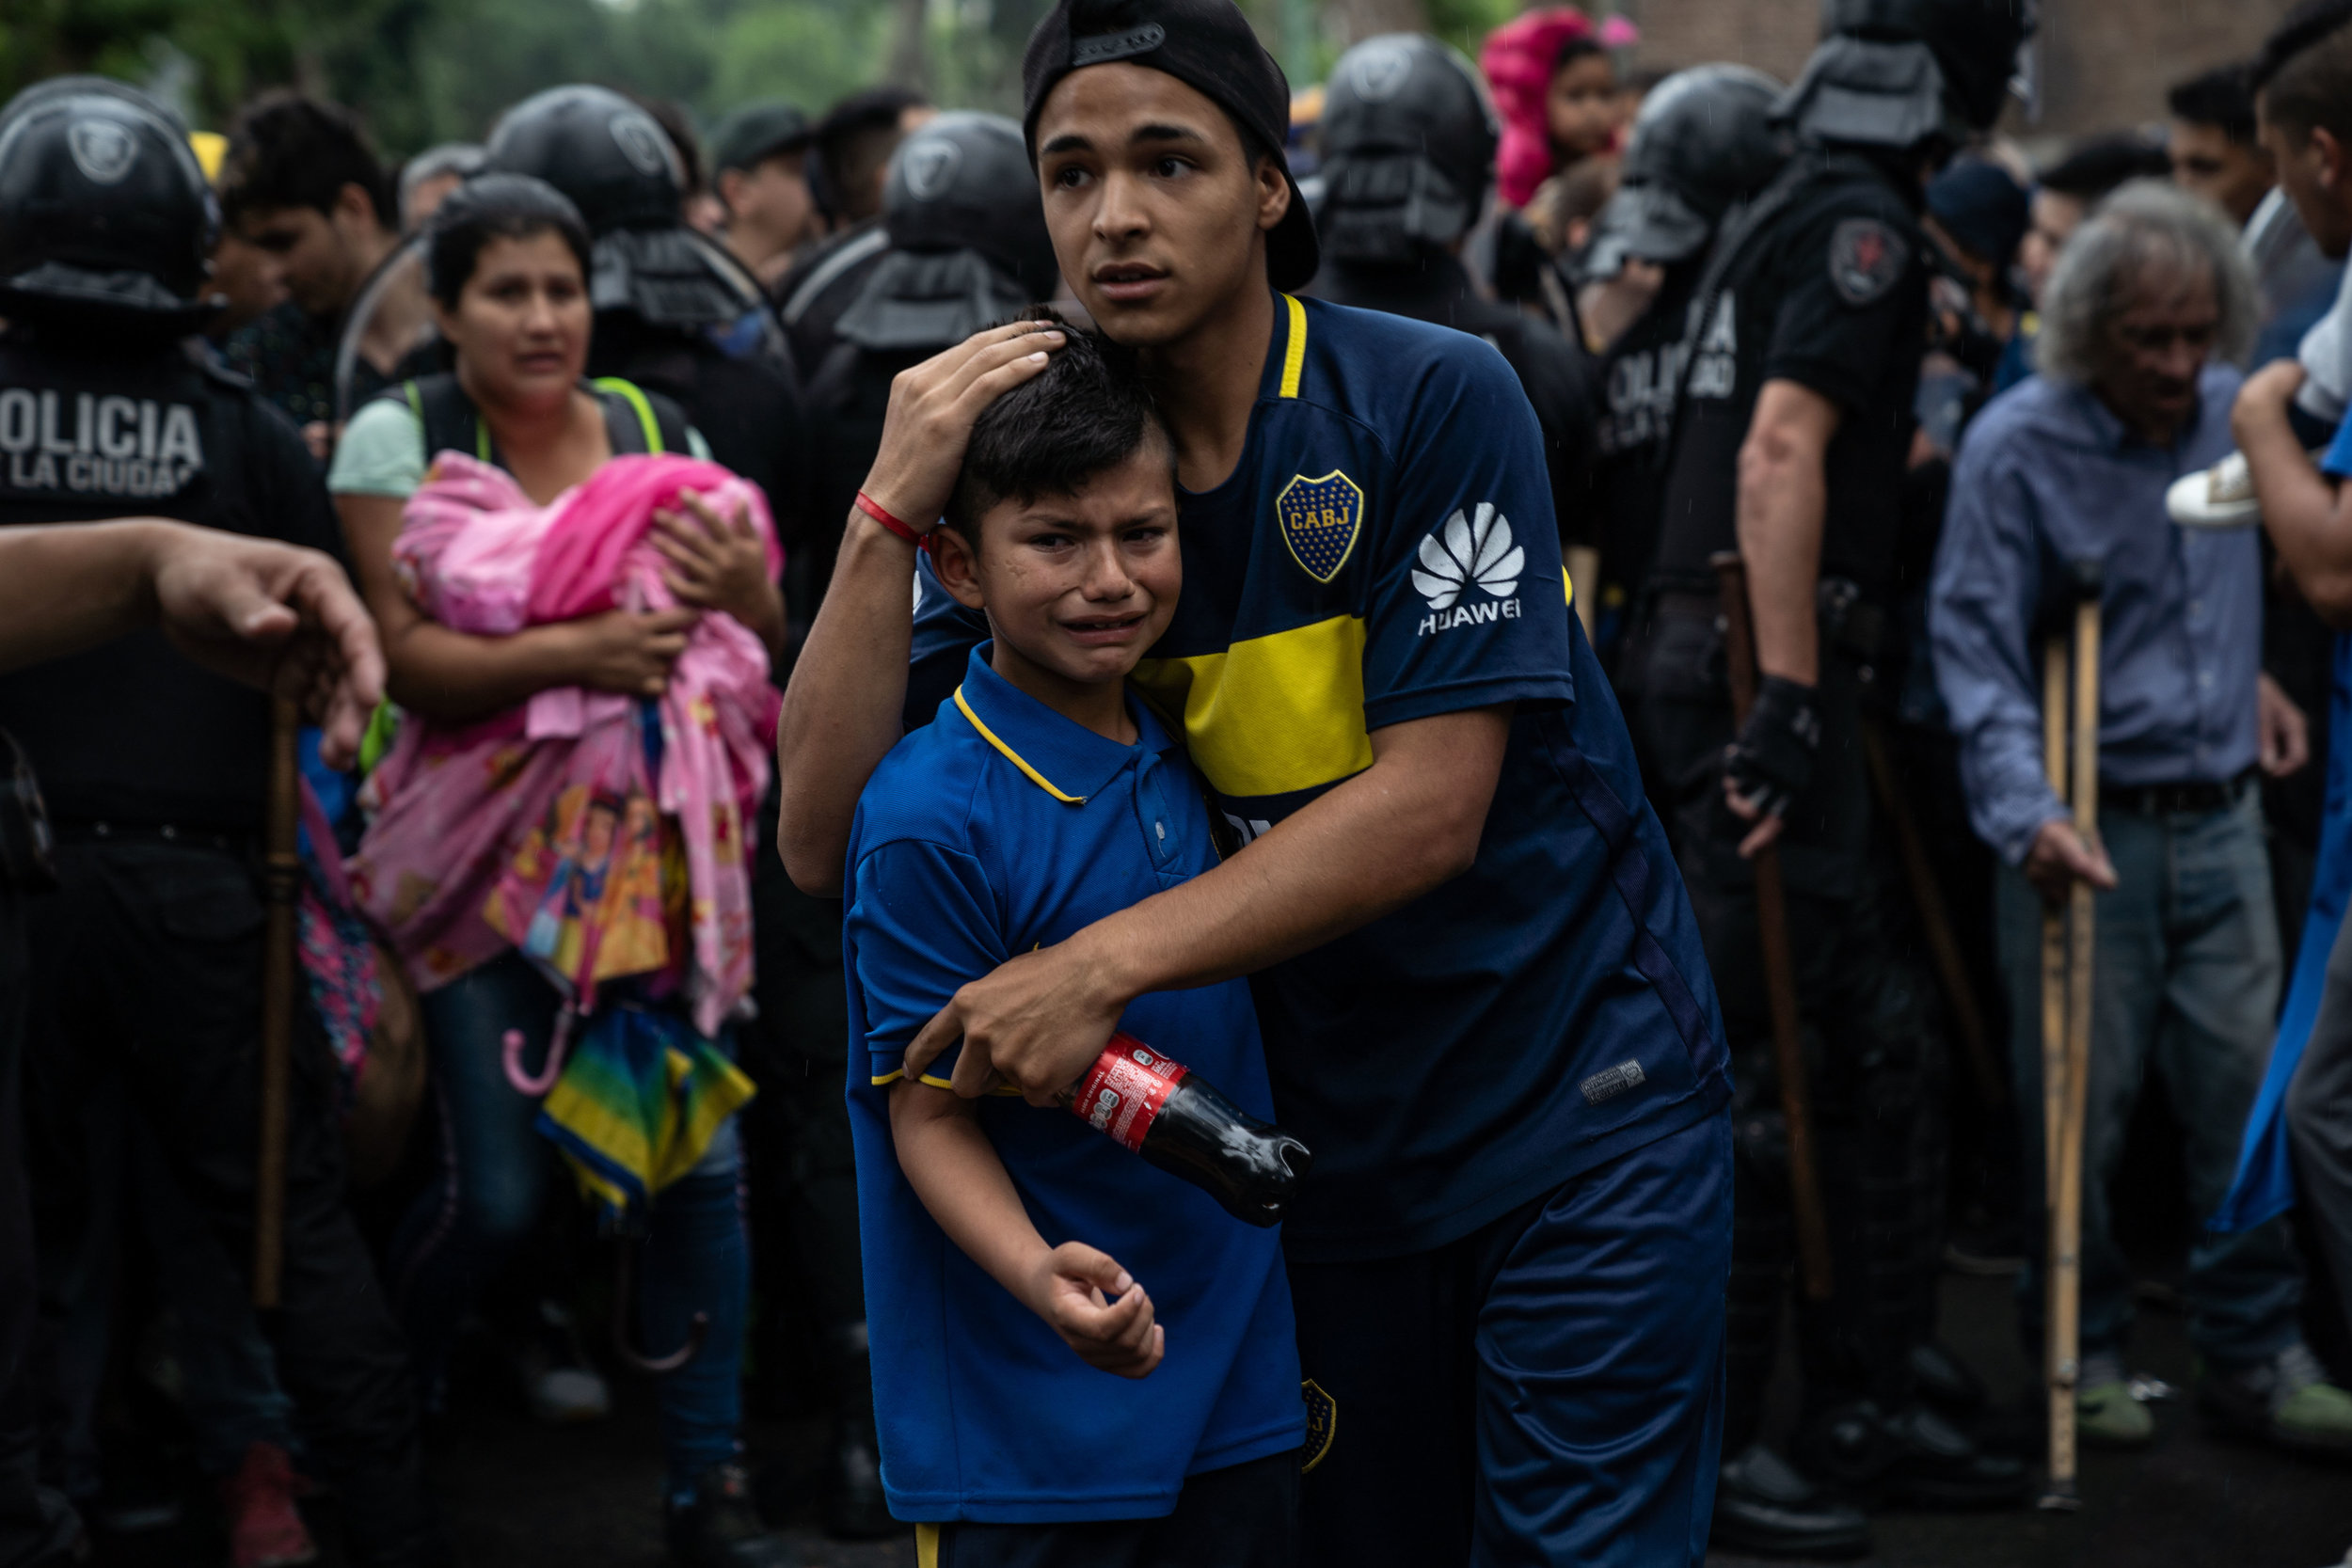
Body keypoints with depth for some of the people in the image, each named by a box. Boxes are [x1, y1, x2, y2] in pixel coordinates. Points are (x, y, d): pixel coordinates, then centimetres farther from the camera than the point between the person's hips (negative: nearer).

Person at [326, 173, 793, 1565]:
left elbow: (761, 640, 12)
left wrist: (749, 593, -12)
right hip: (487, 856, -3)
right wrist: (571, 653, -29)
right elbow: (405, 657, -14)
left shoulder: (657, 433, 7)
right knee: (501, 1195, -4)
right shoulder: (399, 438, -4)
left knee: (700, 1159, -3)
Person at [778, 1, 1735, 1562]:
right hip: (1331, 1134, 4)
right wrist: (891, 512, -20)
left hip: (1576, 1097, -4)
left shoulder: (1436, 398, -14)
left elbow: (1433, 803, -20)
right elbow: (825, 840, -9)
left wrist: (1109, 963, -26)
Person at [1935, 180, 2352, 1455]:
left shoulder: (2236, 417, 5)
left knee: (2248, 1088, 4)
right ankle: (2083, 1351, 17)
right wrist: (2028, 814, -26)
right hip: (2090, 824, -5)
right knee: (2078, 1104, 1)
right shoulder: (2017, 447, -12)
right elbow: (1976, 652, -15)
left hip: (2221, 814, 5)